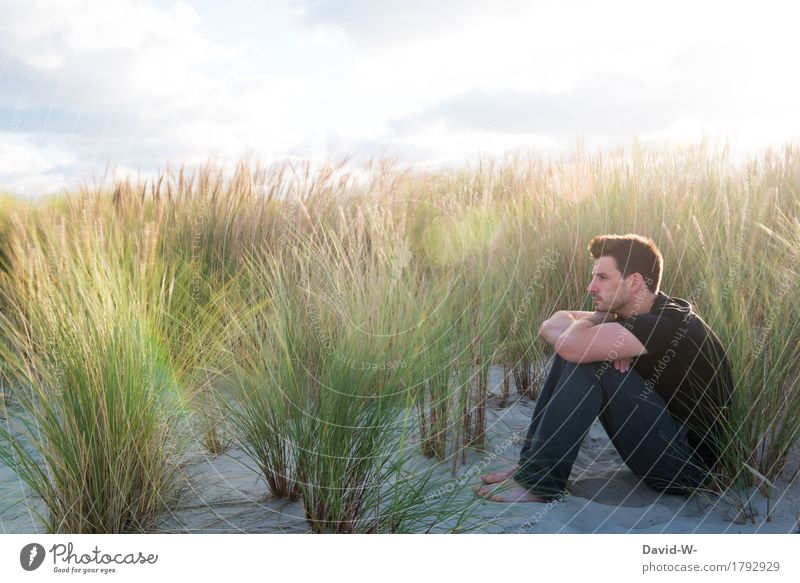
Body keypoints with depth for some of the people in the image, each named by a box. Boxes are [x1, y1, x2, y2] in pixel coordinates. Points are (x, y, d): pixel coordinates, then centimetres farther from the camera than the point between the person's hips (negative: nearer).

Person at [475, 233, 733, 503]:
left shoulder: (669, 322, -23)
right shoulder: (640, 314, 6)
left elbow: (572, 344, -35)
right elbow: (554, 323, 4)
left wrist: (597, 321, -11)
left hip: (688, 466, -9)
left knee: (586, 360, -23)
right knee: (572, 355, -1)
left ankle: (540, 481, -18)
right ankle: (533, 463, -2)